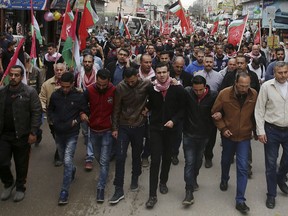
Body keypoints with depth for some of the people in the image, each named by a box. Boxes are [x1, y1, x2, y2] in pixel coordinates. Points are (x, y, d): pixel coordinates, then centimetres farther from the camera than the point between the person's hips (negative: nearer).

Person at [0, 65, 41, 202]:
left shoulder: (30, 92, -6)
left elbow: (36, 113, -9)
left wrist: (33, 133, -13)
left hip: (22, 135, -3)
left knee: (21, 165, 9)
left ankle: (20, 188, 29)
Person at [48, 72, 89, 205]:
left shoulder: (79, 96, -11)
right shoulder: (55, 95, -3)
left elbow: (85, 113, -1)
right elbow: (50, 110, 12)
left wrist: (75, 121, -15)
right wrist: (54, 120, -5)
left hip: (72, 134, -4)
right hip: (58, 133, 4)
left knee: (67, 161, -11)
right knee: (63, 159, 20)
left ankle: (64, 191, -2)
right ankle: (72, 170, 53)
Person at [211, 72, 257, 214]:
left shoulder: (254, 95, -14)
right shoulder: (224, 94, -17)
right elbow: (215, 113, -6)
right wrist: (222, 128, -13)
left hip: (244, 136, 0)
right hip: (228, 135, 1)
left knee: (243, 167, -5)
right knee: (226, 160, 23)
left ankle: (240, 200, 3)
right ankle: (224, 180, 53)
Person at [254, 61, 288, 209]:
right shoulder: (266, 86, -8)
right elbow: (259, 109, -5)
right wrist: (260, 131, -9)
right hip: (272, 130, -2)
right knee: (271, 163, 6)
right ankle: (271, 194, 22)